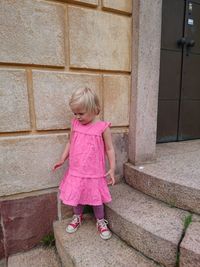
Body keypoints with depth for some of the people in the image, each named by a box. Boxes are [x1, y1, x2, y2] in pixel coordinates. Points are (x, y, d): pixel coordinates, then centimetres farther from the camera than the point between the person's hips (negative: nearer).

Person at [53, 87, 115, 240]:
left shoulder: (103, 127, -13)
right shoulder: (75, 124, -2)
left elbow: (109, 149, -7)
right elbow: (70, 143, 10)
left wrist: (112, 169, -10)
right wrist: (62, 159, 5)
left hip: (94, 172, -3)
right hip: (76, 171, 4)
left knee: (96, 199, 12)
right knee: (76, 196, 18)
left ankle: (101, 222, 38)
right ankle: (77, 217, 47)